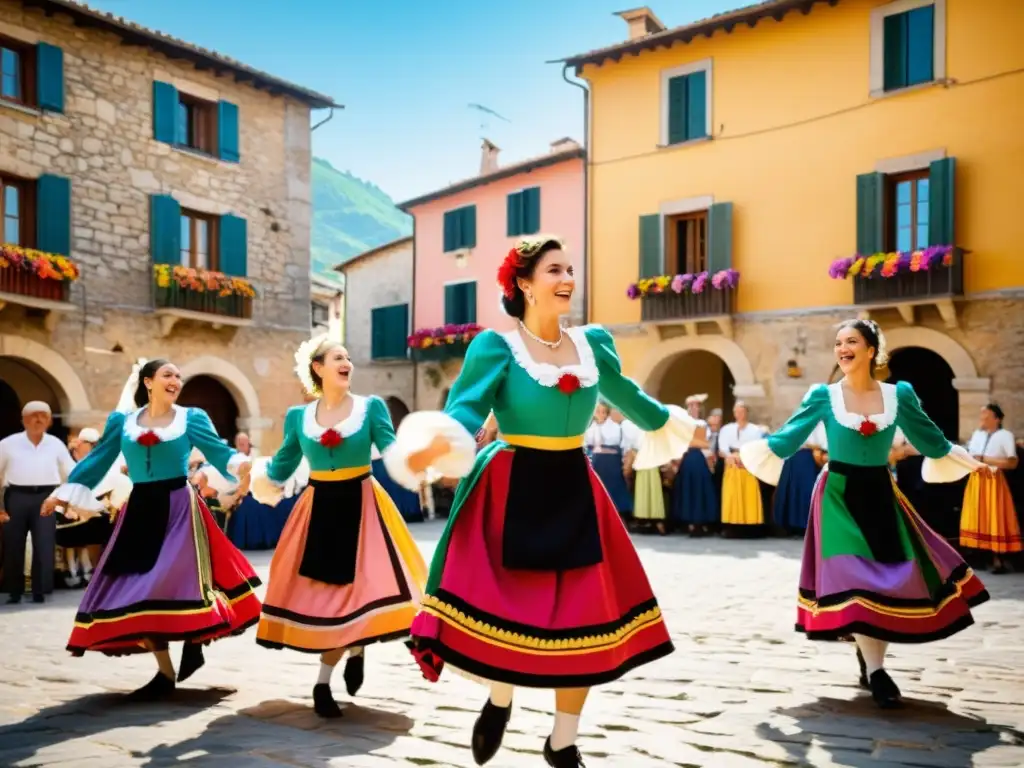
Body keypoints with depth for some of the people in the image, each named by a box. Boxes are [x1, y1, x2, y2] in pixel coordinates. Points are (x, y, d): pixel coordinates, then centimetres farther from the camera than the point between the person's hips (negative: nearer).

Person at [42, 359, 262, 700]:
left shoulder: (191, 418, 2)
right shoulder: (122, 421, 8)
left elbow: (218, 450, -6)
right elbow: (98, 460, 12)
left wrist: (241, 464, -26)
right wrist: (64, 493, 10)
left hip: (178, 508, -3)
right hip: (140, 510, 3)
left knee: (181, 579, -10)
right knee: (135, 589, 1)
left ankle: (194, 645, 14)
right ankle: (165, 671, 11)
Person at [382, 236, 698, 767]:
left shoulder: (593, 342, 6)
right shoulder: (496, 346, -9)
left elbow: (627, 396, 22)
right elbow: (466, 409, -20)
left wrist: (672, 424, 32)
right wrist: (438, 442, -41)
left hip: (574, 491, 5)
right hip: (512, 492, -4)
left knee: (585, 618, 5)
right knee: (502, 613, -10)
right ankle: (500, 702, 26)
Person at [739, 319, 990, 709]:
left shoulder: (899, 394, 1)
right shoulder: (823, 396, -5)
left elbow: (931, 440, 12)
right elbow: (786, 439, -3)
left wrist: (969, 461, 15)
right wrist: (752, 449, -13)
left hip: (880, 493, 3)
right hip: (839, 494, -3)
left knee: (893, 573, 1)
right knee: (851, 576, -8)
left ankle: (869, 652, 23)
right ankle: (875, 671, 3)